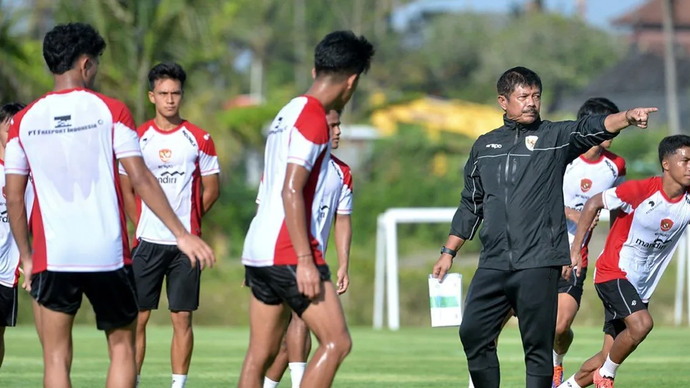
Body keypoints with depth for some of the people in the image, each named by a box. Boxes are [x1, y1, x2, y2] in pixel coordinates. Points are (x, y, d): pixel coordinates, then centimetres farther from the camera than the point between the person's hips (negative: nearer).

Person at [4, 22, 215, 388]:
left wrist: (26, 257, 16)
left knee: (56, 358, 4)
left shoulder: (24, 121, 5)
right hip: (108, 255, -1)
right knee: (122, 347, 14)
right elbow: (140, 179, -8)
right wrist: (182, 234, -5)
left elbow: (13, 197, 6)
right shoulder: (109, 111, -2)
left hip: (52, 258, 1)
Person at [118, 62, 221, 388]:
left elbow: (211, 189, 9)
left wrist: (187, 222, 8)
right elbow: (126, 189, 11)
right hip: (147, 242, 0)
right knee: (137, 316, -2)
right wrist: (141, 226, 7)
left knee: (182, 318, 0)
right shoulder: (138, 138, 4)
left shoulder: (199, 139, 3)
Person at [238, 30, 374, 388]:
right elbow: (291, 191, -19)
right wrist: (305, 260, -21)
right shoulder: (312, 120, -11)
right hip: (289, 254, -10)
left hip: (259, 252, 10)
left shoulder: (289, 112, 17)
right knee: (337, 342, -8)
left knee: (260, 354, 8)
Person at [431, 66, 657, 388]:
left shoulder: (554, 137, 6)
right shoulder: (484, 146, 17)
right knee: (473, 332, -1)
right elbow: (470, 205, 23)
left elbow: (592, 128, -13)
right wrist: (449, 252, 21)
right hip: (493, 263, 4)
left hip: (538, 264, -4)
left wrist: (628, 117, -33)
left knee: (538, 344, -4)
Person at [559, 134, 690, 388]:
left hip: (642, 286, 6)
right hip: (613, 272, -6)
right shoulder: (640, 191, -18)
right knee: (642, 323, -30)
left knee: (610, 355, 7)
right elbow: (593, 204, -8)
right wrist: (575, 249, -10)